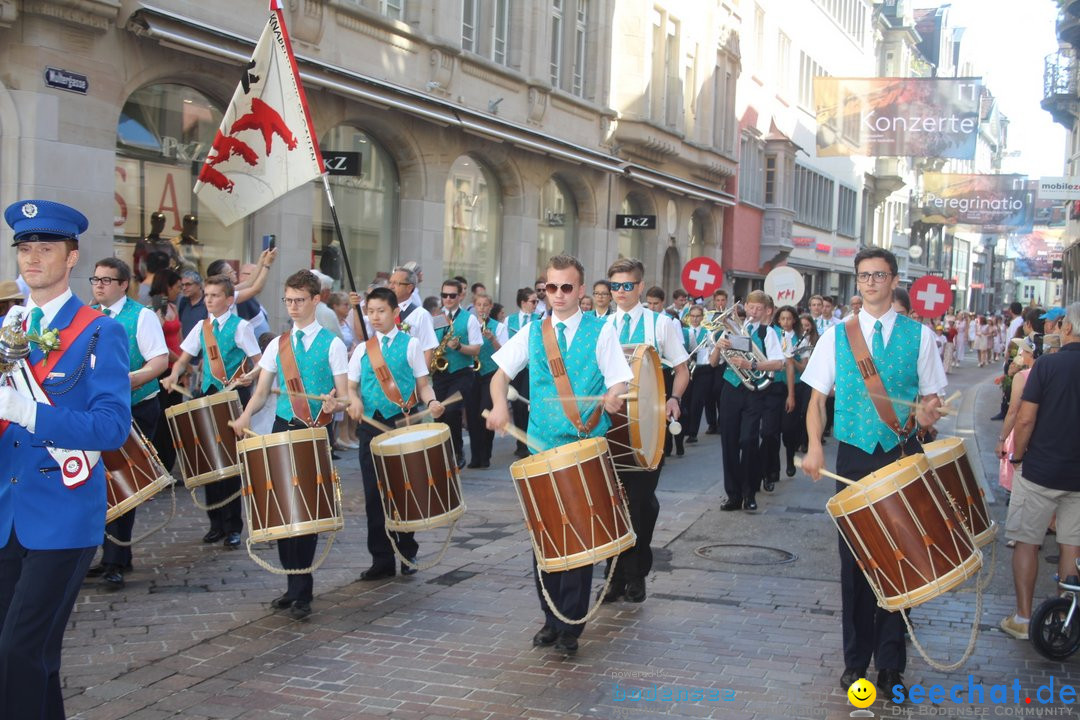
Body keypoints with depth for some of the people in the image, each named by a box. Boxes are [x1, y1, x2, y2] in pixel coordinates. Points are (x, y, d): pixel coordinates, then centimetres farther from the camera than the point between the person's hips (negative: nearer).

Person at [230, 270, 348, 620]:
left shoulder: (332, 344, -1)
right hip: (283, 429, 4)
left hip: (317, 433, -4)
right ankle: (296, 584, 17)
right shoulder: (277, 345, 11)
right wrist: (245, 416, -9)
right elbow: (261, 392, 11)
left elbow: (344, 396, -5)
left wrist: (333, 403, -29)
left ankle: (301, 591, 1)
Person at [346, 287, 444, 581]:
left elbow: (423, 384, 2)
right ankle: (381, 559, 12)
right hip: (371, 424, 3)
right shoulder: (363, 349, 11)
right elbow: (351, 385, 12)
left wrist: (432, 402, -19)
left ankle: (407, 553, 20)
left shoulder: (410, 344, 3)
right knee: (374, 493, 3)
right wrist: (354, 400, -11)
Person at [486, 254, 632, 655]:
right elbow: (502, 373, 12)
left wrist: (614, 394, -27)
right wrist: (499, 405, -8)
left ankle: (571, 627, 8)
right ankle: (551, 618, 21)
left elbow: (620, 381, -4)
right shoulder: (532, 332, 9)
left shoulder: (601, 332, 0)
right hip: (541, 447, 3)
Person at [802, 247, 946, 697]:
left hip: (903, 456, 0)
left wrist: (928, 413, -17)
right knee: (854, 558, 7)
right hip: (854, 456, 1)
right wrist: (814, 446, -11)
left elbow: (932, 397, 7)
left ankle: (891, 662, 16)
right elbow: (817, 397, 5)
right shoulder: (837, 335, 4)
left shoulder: (918, 335, 2)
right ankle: (856, 658, 19)